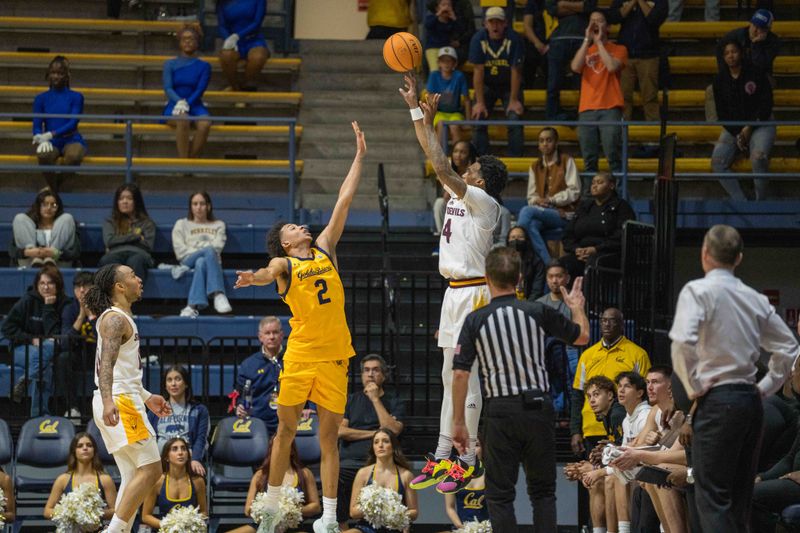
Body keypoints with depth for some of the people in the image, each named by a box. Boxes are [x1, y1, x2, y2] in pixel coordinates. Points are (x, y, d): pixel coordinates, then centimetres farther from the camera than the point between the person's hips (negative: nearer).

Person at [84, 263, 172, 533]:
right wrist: (108, 401, -39)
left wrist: (146, 397, 35)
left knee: (133, 477, 9)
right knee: (150, 469, -12)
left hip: (119, 402, 10)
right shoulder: (115, 319, -11)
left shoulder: (119, 318, 21)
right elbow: (106, 363, -26)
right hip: (119, 402, -10)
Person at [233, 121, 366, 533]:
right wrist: (255, 277, -45)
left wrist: (359, 157, 16)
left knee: (329, 435, 2)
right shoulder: (284, 263, 2)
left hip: (334, 355, 3)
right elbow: (270, 272, -23)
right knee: (286, 429, 3)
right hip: (300, 355, -3)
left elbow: (344, 201, 15)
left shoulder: (325, 249, 14)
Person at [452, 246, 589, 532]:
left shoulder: (475, 320, -3)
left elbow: (460, 374, -6)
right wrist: (577, 307, 34)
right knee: (543, 491, 11)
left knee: (500, 495, 5)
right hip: (538, 408, 1)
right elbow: (582, 336, 13)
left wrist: (458, 422, 1)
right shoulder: (538, 312, -1)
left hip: (500, 412, -1)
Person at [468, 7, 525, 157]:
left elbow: (515, 71, -18)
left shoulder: (514, 39, -21)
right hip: (486, 86, 2)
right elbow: (478, 71, -15)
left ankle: (515, 158, -12)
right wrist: (480, 102, -17)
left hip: (509, 86, -2)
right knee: (478, 118, -11)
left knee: (515, 119, -16)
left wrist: (513, 100, -18)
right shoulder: (478, 39, -16)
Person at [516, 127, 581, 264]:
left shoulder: (567, 161, 6)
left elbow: (574, 192, -2)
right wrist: (537, 200, -8)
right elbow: (531, 197, 16)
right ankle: (548, 264, -37)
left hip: (565, 215, -4)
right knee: (531, 225, -35)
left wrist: (550, 200, -12)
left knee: (526, 212, -30)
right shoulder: (535, 166, 20)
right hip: (542, 213, 4)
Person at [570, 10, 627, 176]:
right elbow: (575, 67, -1)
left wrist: (599, 41, -2)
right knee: (589, 159, -2)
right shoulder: (585, 50, 20)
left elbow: (612, 66, -10)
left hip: (610, 108, -3)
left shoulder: (618, 49, 11)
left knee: (613, 155, -14)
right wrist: (587, 40, -1)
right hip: (587, 109, 3)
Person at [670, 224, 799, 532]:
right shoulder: (756, 299, 12)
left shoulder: (698, 291, -7)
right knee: (739, 498, 12)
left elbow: (683, 342, -22)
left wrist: (693, 386, -10)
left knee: (712, 498, -7)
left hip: (716, 401, -6)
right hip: (751, 401, 6)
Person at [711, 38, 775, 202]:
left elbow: (766, 104, -6)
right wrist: (737, 134, -8)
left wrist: (749, 128, -13)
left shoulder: (755, 74, -7)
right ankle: (741, 202, -18)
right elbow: (721, 112, 5)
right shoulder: (720, 79, 4)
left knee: (758, 157, -34)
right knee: (717, 162, -20)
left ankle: (761, 201, -19)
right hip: (732, 128, 4)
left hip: (759, 124, -4)